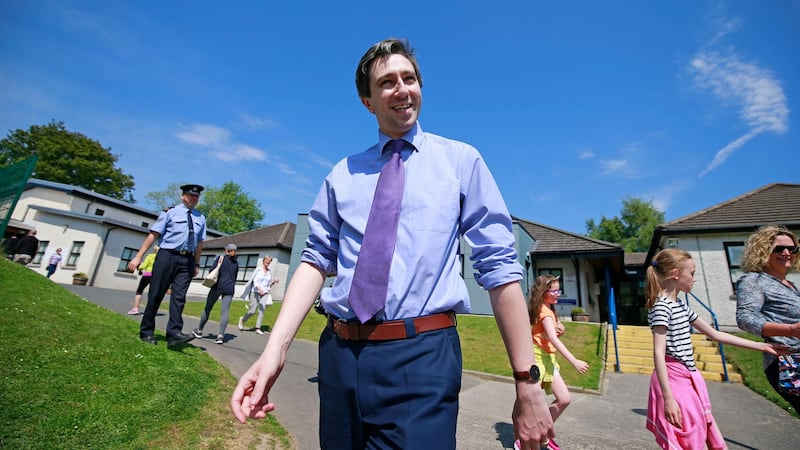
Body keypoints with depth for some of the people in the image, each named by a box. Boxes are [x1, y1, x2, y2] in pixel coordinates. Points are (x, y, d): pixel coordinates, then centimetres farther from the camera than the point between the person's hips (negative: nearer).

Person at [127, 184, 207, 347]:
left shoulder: (200, 218, 11)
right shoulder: (170, 212, -1)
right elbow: (153, 235, -6)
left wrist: (196, 264, 16)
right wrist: (138, 256, -10)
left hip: (186, 260, 3)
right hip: (167, 256, -3)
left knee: (179, 296, -5)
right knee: (156, 294, 4)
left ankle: (174, 334, -8)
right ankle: (146, 332, 18)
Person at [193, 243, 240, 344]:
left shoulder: (220, 258, 1)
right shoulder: (236, 263, 14)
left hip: (218, 286, -3)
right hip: (229, 288, 3)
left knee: (207, 309, 12)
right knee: (225, 311, -3)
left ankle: (199, 331, 26)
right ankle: (221, 335, -13)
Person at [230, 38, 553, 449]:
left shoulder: (460, 160, 2)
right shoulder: (343, 173, 9)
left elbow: (500, 266, -2)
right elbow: (316, 260, 5)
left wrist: (527, 381, -3)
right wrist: (275, 347, -9)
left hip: (422, 358, -3)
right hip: (340, 354, 4)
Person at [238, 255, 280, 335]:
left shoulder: (270, 273, 12)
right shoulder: (258, 270, 0)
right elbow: (255, 281, -10)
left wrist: (274, 282, -3)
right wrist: (260, 289, -26)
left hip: (264, 294, 3)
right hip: (255, 292, -3)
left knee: (262, 311, -10)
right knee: (252, 311, -3)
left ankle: (258, 328, -6)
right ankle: (242, 319, 25)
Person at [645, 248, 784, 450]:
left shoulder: (681, 306, 12)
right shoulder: (661, 307, -19)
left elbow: (714, 334, 22)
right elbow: (658, 353, -23)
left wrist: (761, 346, 23)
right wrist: (668, 398, -24)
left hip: (689, 377, 9)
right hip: (674, 379, -9)